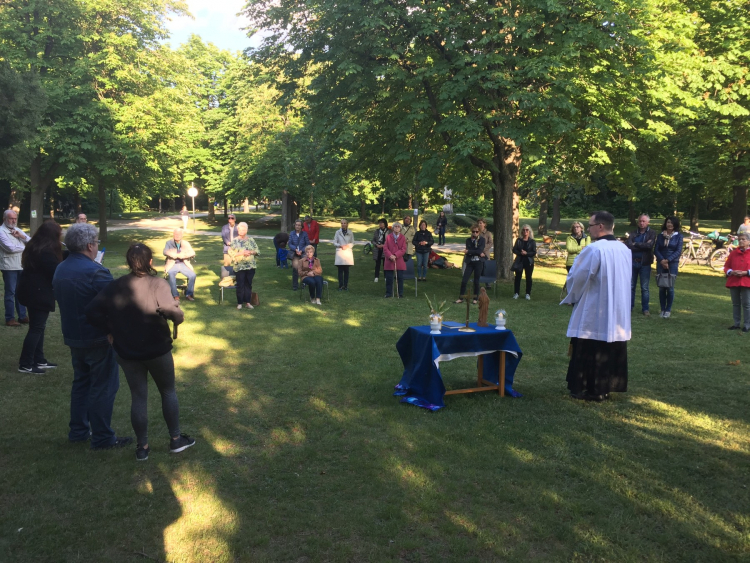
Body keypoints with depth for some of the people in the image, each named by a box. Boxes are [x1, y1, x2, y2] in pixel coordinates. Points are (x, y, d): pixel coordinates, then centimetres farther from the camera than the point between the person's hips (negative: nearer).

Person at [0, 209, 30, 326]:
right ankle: (10, 319, 4)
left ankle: (22, 316, 18)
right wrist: (24, 247, -3)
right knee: (10, 293, -2)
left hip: (21, 265, 7)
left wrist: (21, 235, -7)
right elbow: (10, 248, -19)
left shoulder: (18, 230, 15)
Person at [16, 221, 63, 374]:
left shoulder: (34, 247, 10)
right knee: (36, 328, -2)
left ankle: (39, 360, 23)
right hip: (39, 293, -10)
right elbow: (56, 274, -18)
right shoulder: (46, 252, -22)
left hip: (31, 291, 10)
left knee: (37, 327, 15)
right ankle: (25, 365, 4)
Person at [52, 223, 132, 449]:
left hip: (73, 337, 8)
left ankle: (78, 431, 28)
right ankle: (102, 438, 8)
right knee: (103, 387, 1)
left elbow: (62, 301, 14)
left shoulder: (60, 270, 6)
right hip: (98, 339, -8)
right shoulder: (95, 272, -22)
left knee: (81, 382, 20)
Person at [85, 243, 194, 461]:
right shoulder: (157, 284, -16)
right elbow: (175, 315, -27)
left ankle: (142, 447, 18)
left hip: (127, 353, 3)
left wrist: (110, 331, 0)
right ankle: (176, 439, 24)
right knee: (168, 391, 16)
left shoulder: (114, 287, -3)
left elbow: (91, 312, -9)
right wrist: (178, 310, -5)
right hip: (157, 351, -3)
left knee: (138, 397, 12)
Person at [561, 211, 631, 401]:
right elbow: (626, 279, 15)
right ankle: (605, 388, 21)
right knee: (611, 351, 12)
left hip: (592, 314, -7)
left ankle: (583, 389, 10)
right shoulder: (624, 249, 5)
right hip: (618, 314, 7)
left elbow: (576, 278, -13)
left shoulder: (594, 249, -19)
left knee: (588, 353, 3)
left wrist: (572, 298, 5)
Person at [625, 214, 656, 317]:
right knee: (630, 286, 7)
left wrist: (635, 244, -8)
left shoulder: (652, 233, 2)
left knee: (644, 288, 4)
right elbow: (628, 245, -11)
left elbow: (649, 245, -15)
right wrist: (643, 246, -14)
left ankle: (645, 309, 11)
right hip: (632, 262, 2)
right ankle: (630, 307, 17)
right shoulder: (633, 233, 7)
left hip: (645, 263, -2)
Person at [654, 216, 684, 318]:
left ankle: (668, 310, 4)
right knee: (661, 287, 1)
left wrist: (668, 260, -14)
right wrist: (662, 260, -13)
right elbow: (656, 250, 3)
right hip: (661, 263, 2)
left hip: (672, 263, -2)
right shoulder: (660, 235, 9)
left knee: (670, 287, -5)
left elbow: (678, 251, -3)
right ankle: (662, 309, 9)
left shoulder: (678, 236, 4)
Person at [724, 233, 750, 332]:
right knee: (735, 304, 9)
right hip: (733, 282, 4)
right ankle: (736, 324, 17)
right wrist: (731, 272, -9)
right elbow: (726, 266, 11)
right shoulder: (733, 253, 9)